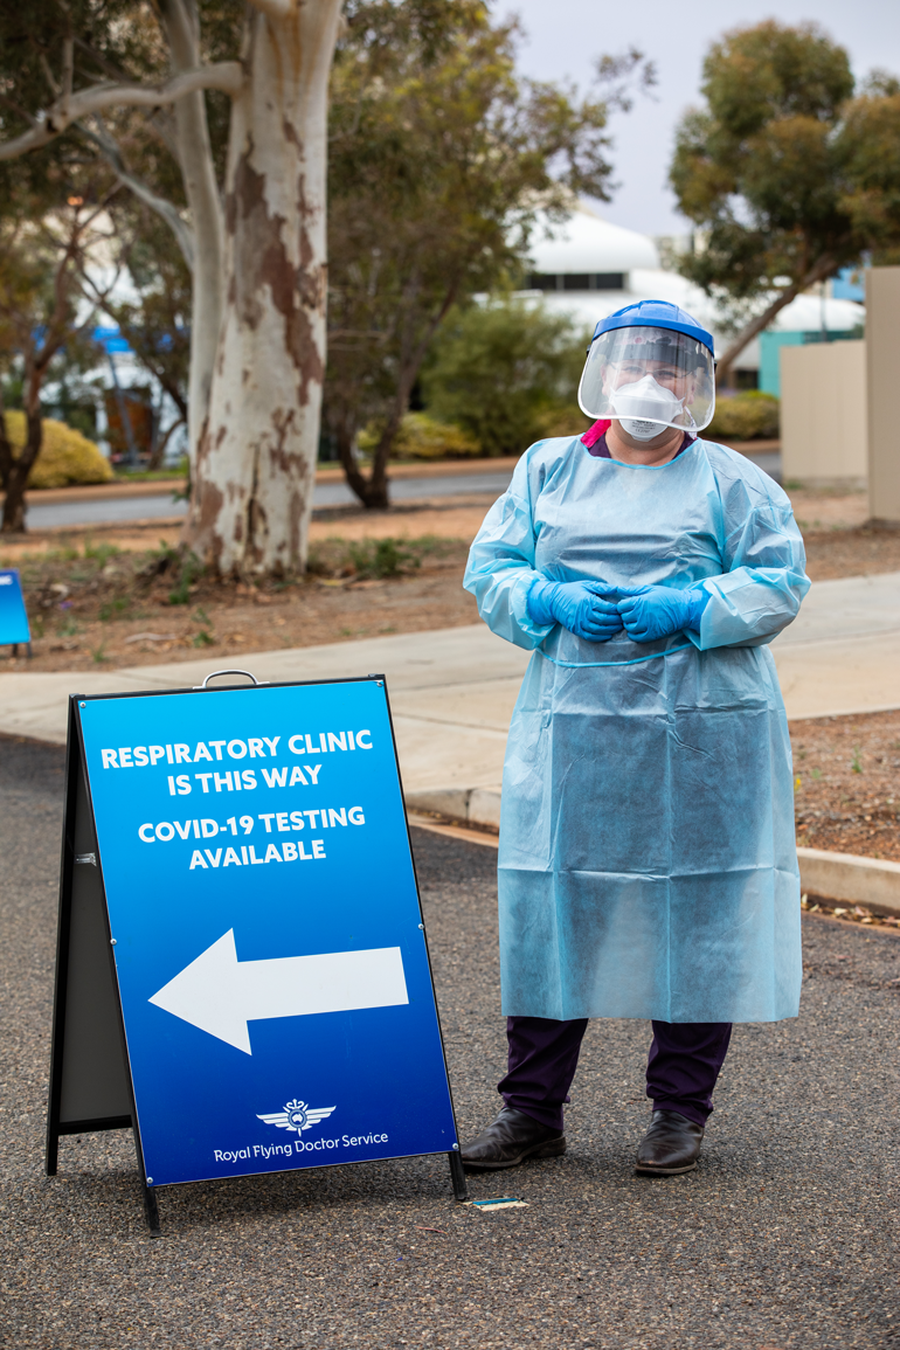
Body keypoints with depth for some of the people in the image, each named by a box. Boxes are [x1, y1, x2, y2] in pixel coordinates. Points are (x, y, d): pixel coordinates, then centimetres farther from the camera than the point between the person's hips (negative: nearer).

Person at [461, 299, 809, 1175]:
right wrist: (555, 602, -10)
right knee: (550, 907, 2)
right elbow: (490, 569, 9)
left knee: (695, 910, 1)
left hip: (701, 735, -2)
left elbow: (779, 579, -1)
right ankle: (532, 1109, 11)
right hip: (571, 729, 2)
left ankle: (680, 1110, 13)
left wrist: (687, 609, -15)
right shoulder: (547, 470, 13)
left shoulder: (728, 481, 5)